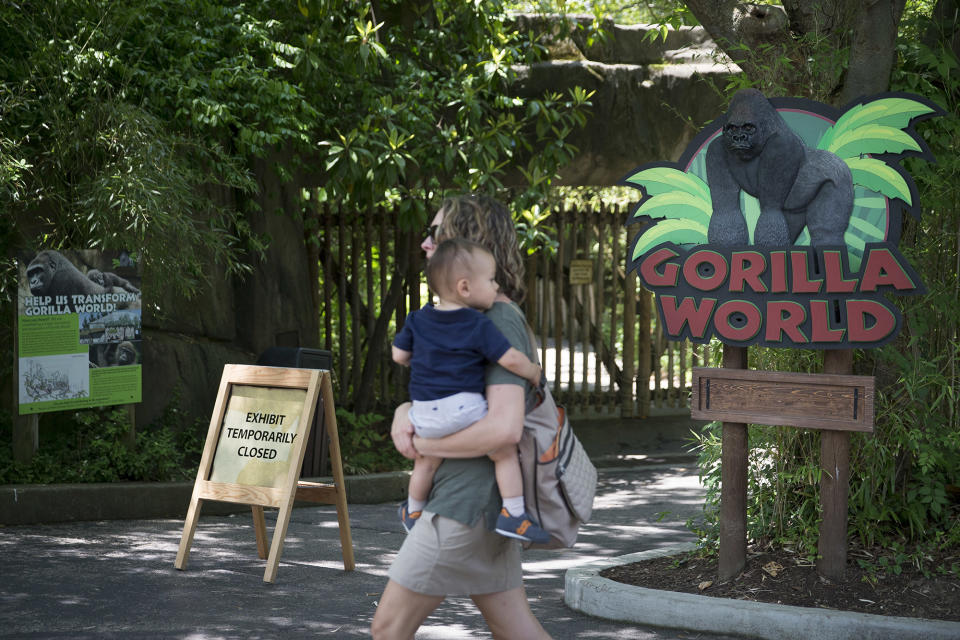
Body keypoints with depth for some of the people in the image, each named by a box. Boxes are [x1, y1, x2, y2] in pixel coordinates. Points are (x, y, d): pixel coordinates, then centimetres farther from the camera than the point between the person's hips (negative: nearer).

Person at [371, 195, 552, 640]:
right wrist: (404, 413, -5)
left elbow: (505, 428, -27)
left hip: (467, 503, -10)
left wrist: (422, 445, -15)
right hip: (483, 503, 10)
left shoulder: (500, 323, -16)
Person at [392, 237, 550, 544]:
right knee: (505, 451, 9)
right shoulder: (478, 326, -9)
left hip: (425, 414, 5)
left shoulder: (418, 320, 8)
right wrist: (533, 372, 6)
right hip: (464, 408, -5)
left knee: (427, 461, 26)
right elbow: (510, 359, -13)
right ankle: (513, 513, 2)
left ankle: (413, 512, 43)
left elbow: (399, 355, 13)